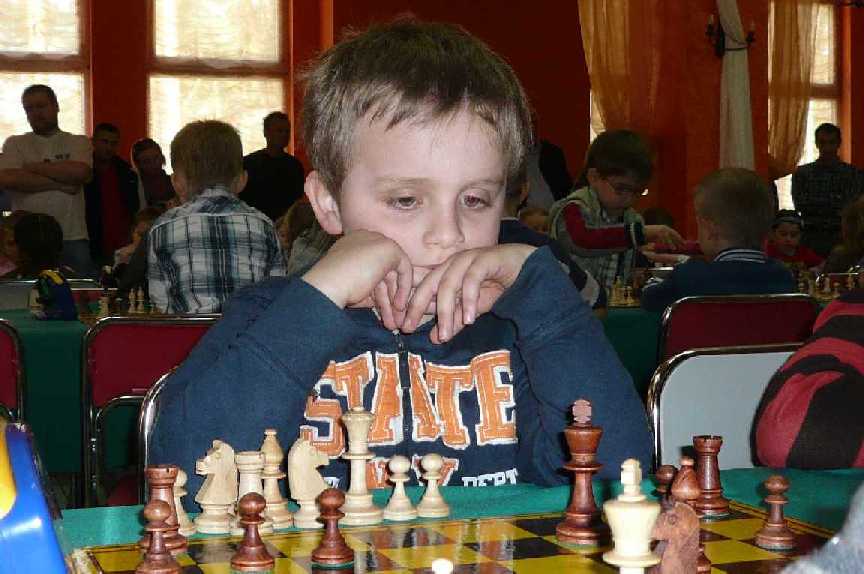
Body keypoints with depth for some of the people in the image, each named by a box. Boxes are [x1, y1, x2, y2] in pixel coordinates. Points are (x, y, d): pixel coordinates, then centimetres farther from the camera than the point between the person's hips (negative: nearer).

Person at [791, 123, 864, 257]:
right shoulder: (802, 173, 6)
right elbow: (799, 204, -4)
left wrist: (815, 204, -6)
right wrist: (835, 200, -3)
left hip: (842, 238, 0)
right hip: (811, 239, 0)